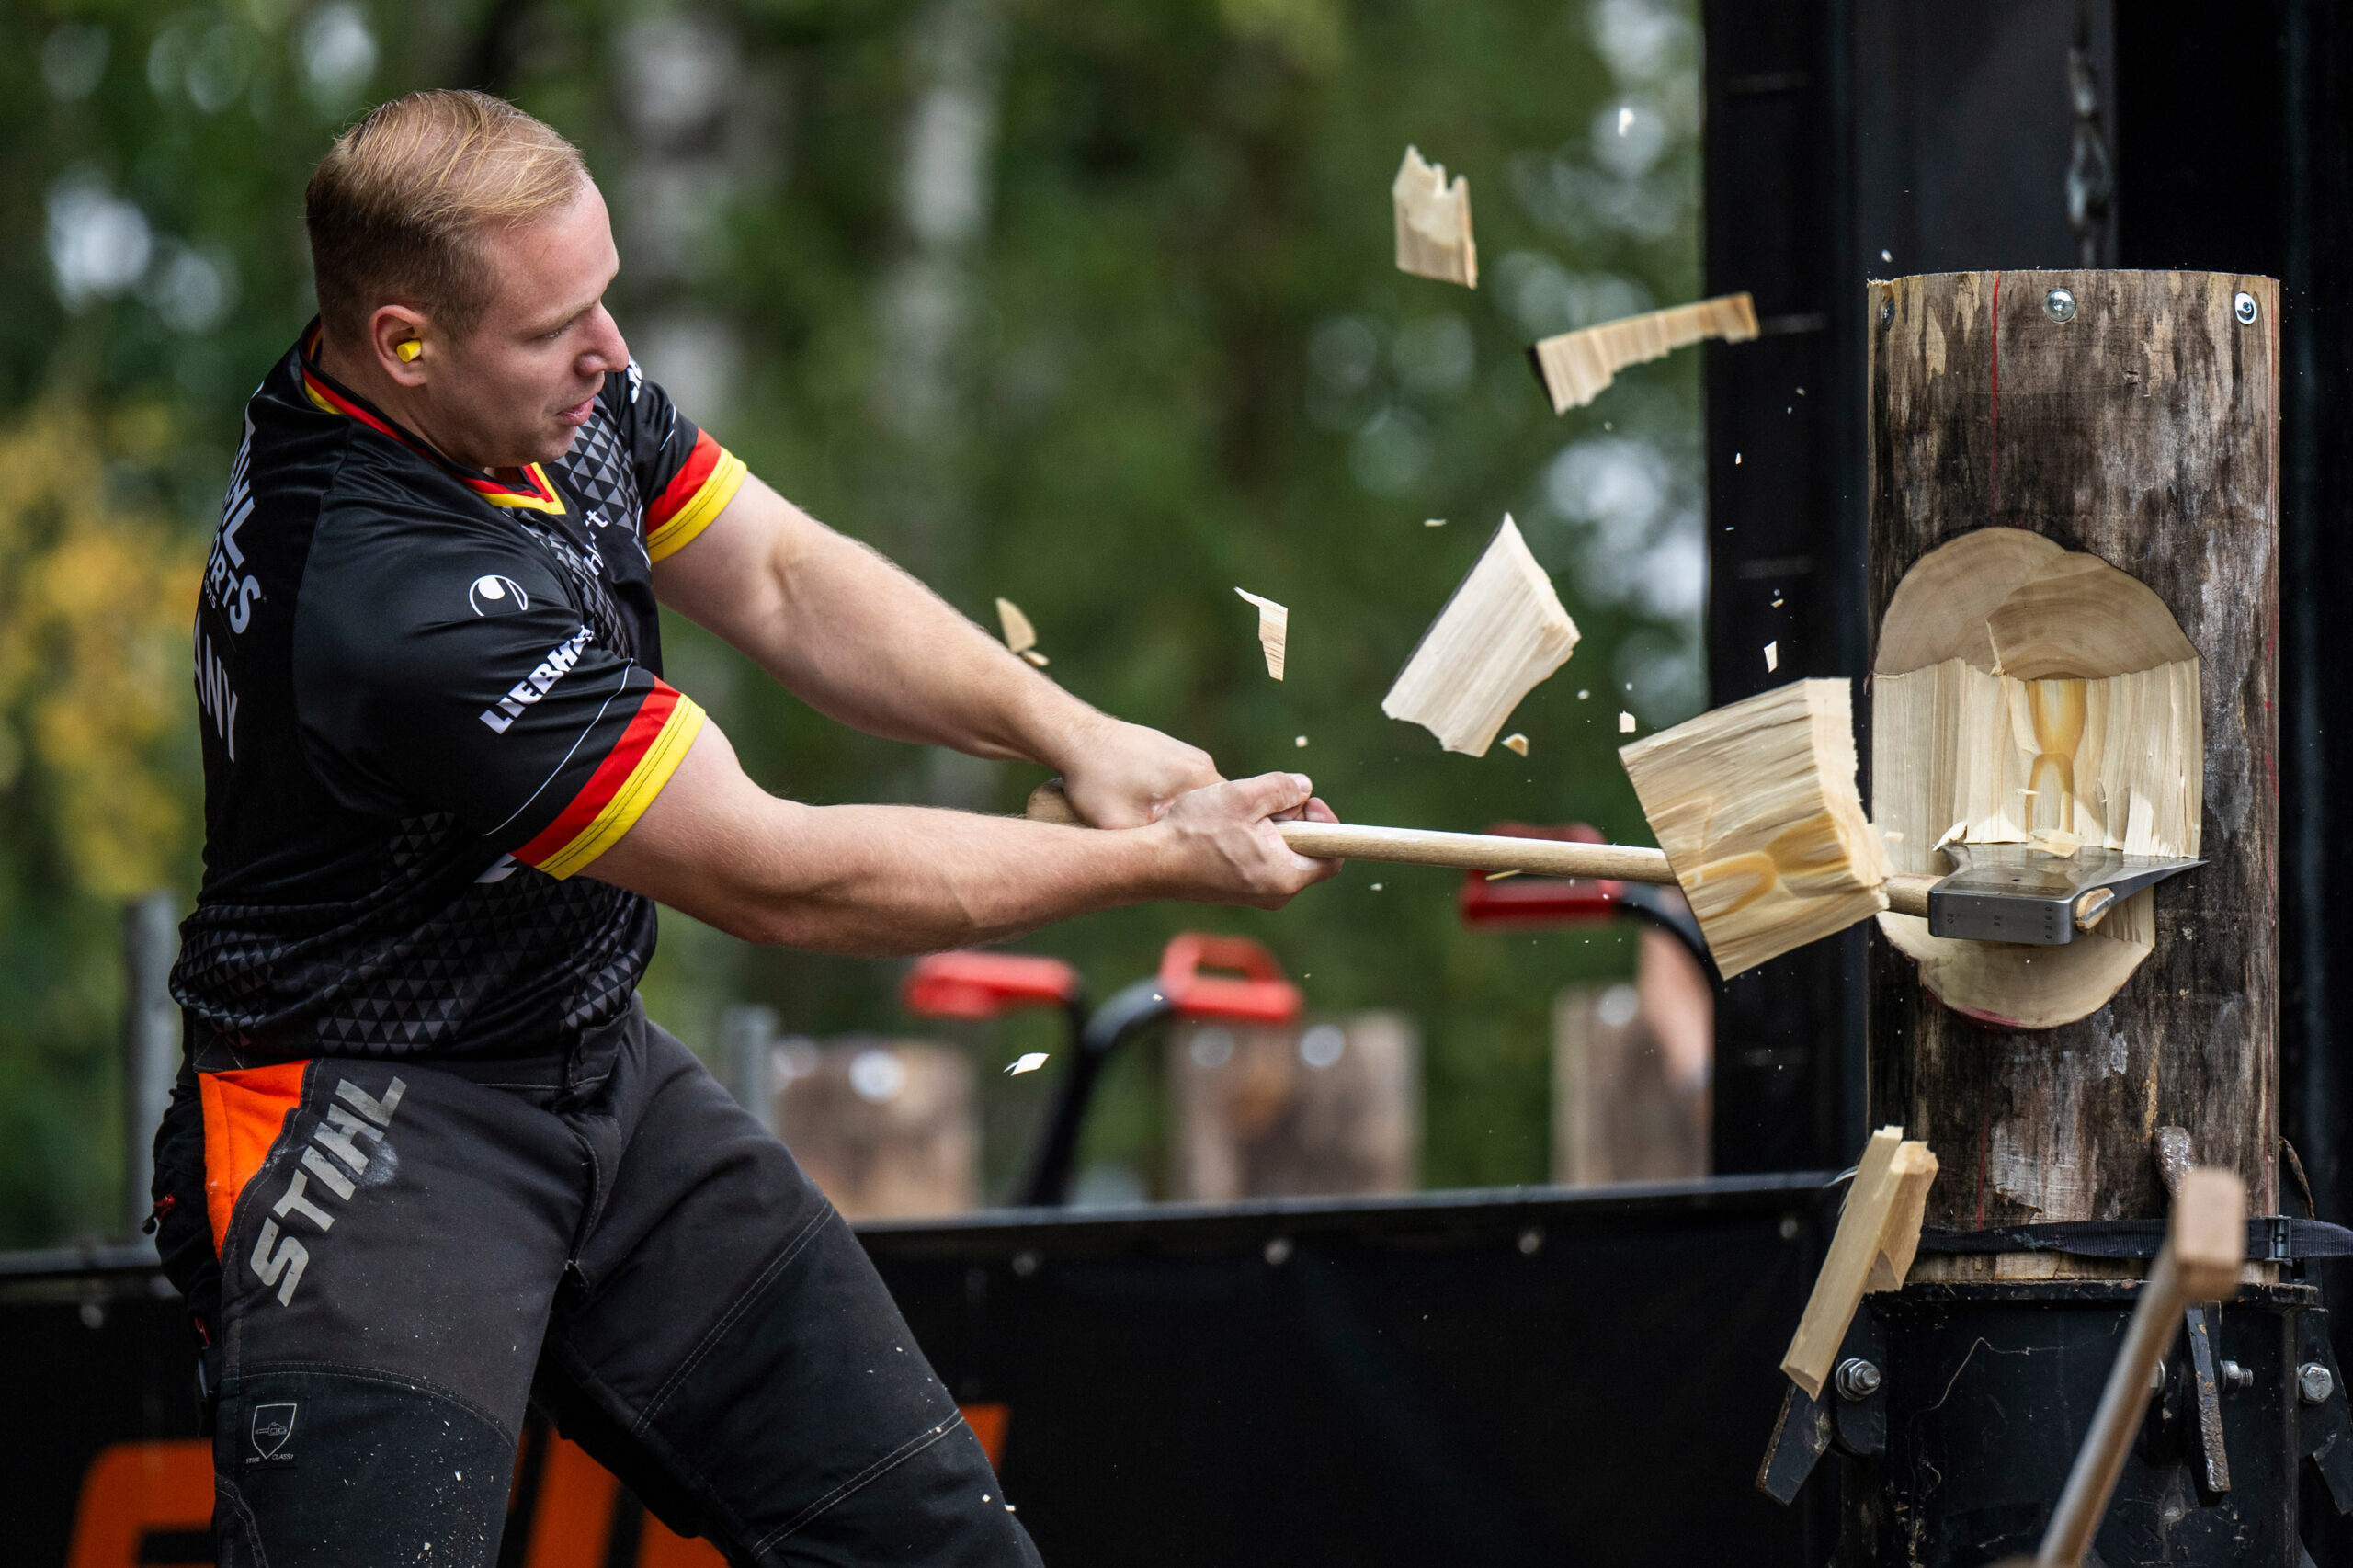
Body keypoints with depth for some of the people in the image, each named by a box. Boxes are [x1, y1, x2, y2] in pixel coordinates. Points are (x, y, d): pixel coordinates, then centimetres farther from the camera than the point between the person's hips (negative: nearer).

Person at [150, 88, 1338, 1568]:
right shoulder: (398, 598, -31)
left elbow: (782, 579, 10)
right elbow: (776, 879, -23)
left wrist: (1069, 733, -7)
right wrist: (1162, 864, -15)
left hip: (605, 1072, 9)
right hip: (373, 1129, -9)